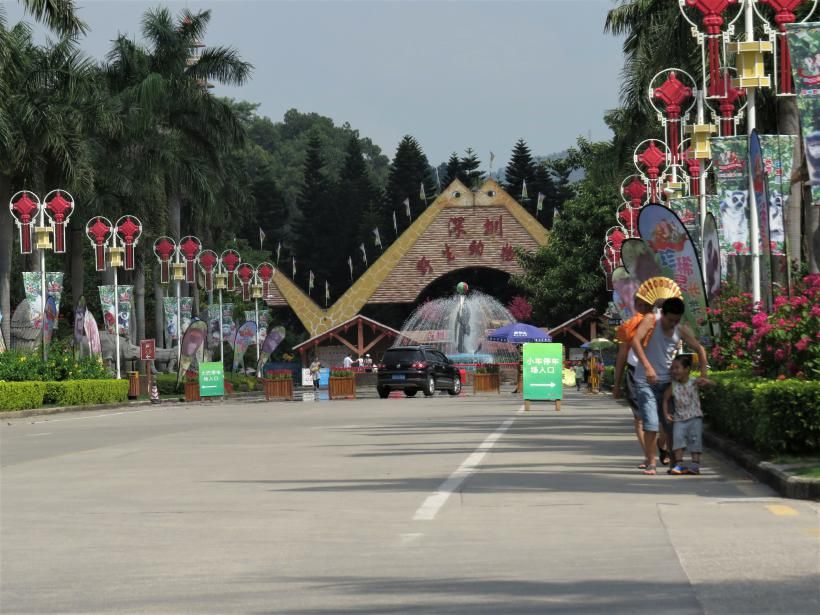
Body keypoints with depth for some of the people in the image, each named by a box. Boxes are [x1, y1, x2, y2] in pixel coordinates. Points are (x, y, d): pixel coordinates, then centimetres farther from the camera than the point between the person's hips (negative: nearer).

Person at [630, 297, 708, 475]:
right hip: (645, 381, -4)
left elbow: (699, 349, 11)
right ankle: (650, 464, -7)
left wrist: (703, 375, -1)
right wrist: (647, 367, -36)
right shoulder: (651, 322, -11)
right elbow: (635, 341, -26)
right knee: (651, 424, -14)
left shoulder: (682, 331, 0)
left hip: (667, 382, 4)